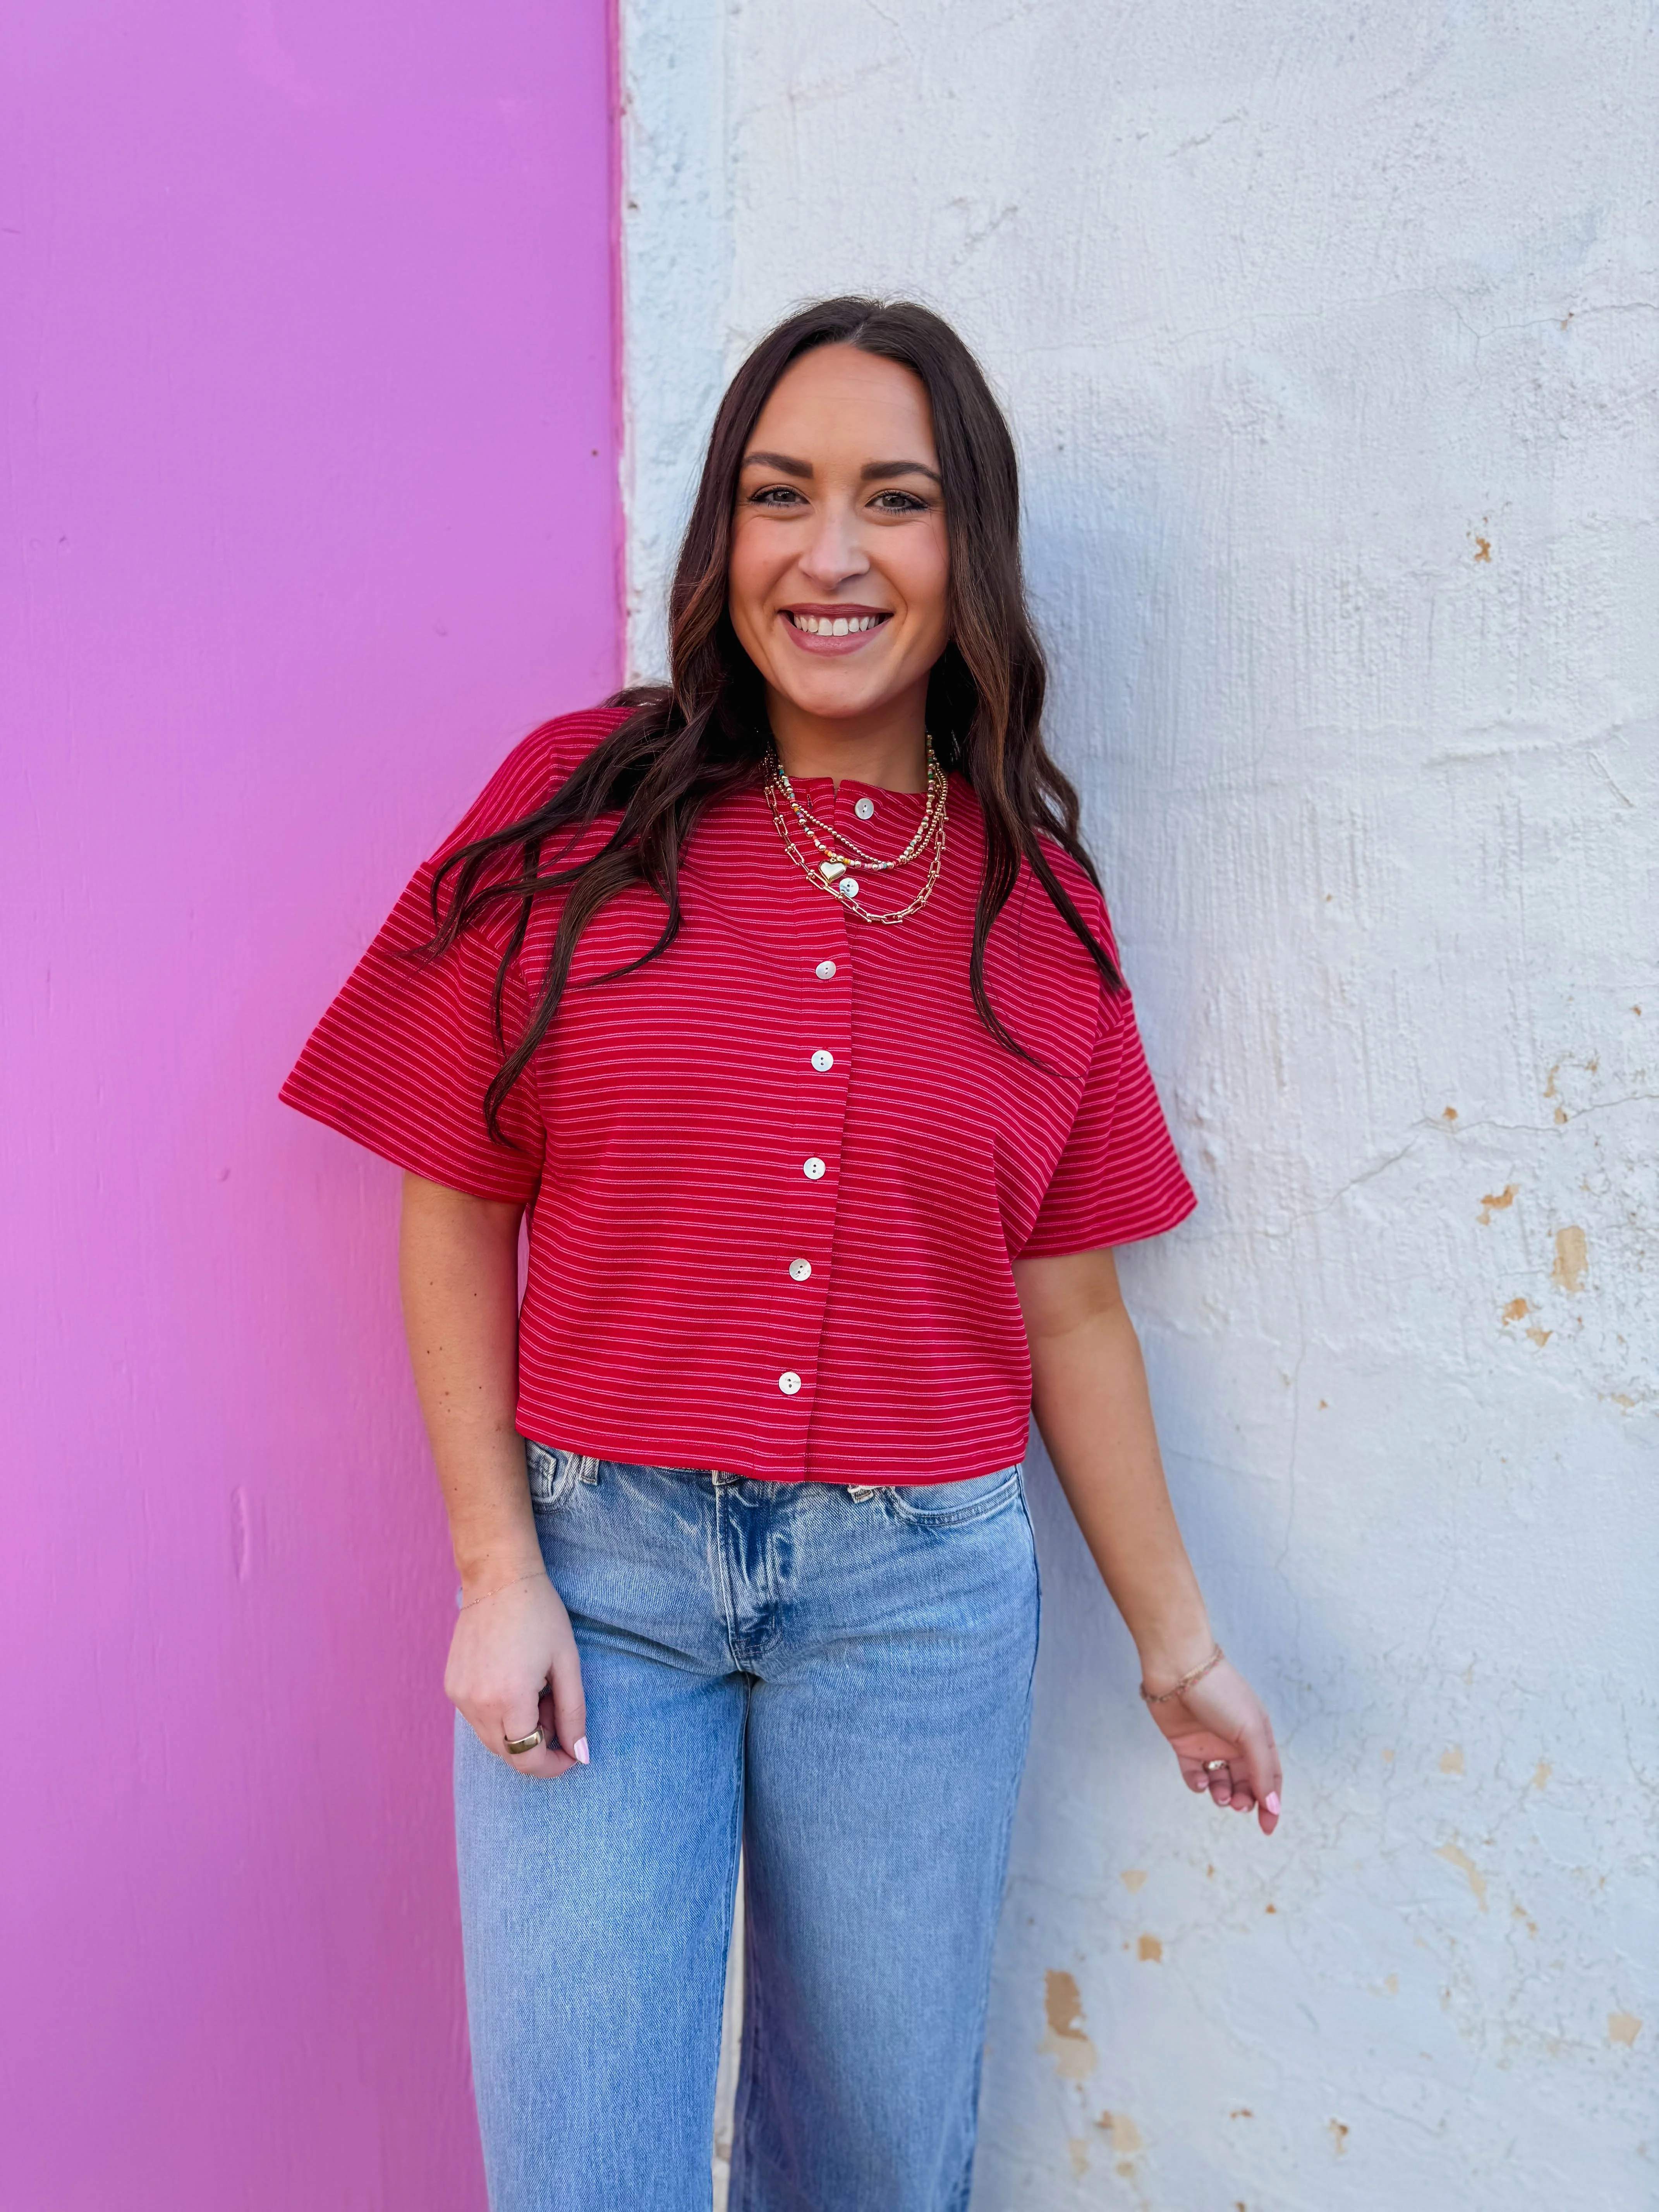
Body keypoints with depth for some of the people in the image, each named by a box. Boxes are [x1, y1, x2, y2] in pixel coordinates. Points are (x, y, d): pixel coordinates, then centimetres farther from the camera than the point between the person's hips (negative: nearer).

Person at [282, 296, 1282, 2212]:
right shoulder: (575, 810, -2)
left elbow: (1068, 1305, 7)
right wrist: (498, 1572, -6)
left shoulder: (1037, 902, 3)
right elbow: (457, 1209, 0)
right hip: (597, 1565, -1)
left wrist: (1176, 1643, 10)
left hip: (921, 1593, 2)